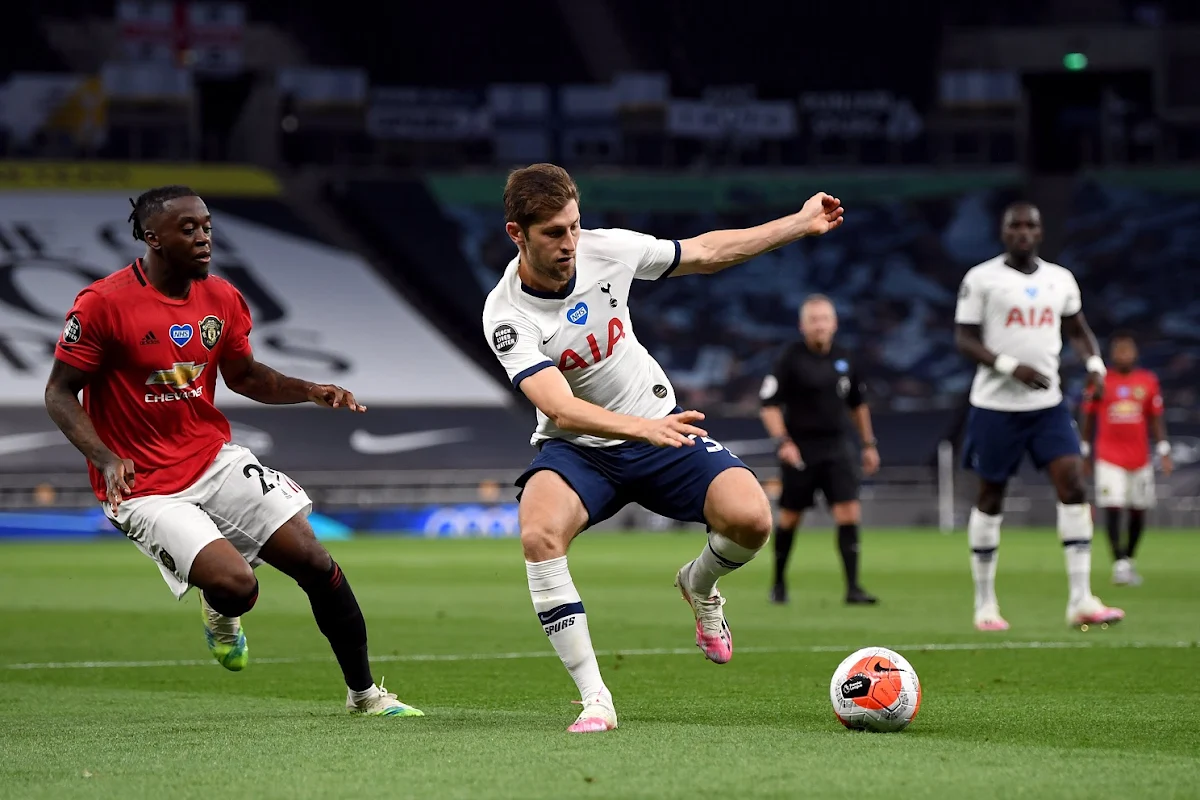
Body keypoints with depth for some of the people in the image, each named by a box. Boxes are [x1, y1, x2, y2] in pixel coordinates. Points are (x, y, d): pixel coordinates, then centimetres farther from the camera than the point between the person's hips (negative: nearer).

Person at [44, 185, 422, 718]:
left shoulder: (222, 300, 3)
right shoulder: (102, 304, -15)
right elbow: (60, 394, -10)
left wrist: (310, 391, 1)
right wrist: (106, 459, -25)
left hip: (216, 460, 6)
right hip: (145, 488, -6)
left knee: (313, 559, -6)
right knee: (235, 585, -24)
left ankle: (364, 694, 11)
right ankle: (220, 609, 17)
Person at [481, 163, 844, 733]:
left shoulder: (605, 249, -11)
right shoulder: (507, 316, -22)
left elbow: (704, 253, 5)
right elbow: (562, 409, -33)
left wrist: (803, 223, 6)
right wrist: (641, 428, -50)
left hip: (659, 428, 3)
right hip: (577, 449, -3)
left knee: (750, 519, -21)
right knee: (538, 534, -35)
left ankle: (699, 585, 17)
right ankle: (594, 699, -26)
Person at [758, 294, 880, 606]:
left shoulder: (843, 359, 6)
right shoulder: (791, 358, -8)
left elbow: (858, 403, 20)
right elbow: (769, 404, -9)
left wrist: (868, 443, 20)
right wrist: (782, 441, -21)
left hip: (836, 447, 3)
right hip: (800, 449, -3)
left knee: (849, 513, -10)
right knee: (790, 518, 7)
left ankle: (852, 587, -10)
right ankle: (779, 582, 26)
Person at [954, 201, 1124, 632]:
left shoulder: (1060, 279, 9)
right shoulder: (981, 278, -5)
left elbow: (1077, 328, 20)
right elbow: (964, 339, -7)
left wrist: (1094, 360, -2)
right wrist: (1010, 366, -20)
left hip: (1048, 404, 4)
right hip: (996, 405, -4)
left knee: (1073, 484, -10)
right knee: (990, 499, 4)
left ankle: (1080, 600, -11)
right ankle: (984, 604, 16)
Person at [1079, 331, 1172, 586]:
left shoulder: (1148, 381, 4)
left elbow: (1156, 420, 9)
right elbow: (1088, 419, 7)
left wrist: (1164, 453, 3)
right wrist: (1084, 453, 7)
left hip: (1140, 458, 2)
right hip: (1109, 458, -2)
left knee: (1138, 512, 6)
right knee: (1112, 509, -12)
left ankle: (1129, 559, 22)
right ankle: (1119, 563, -12)